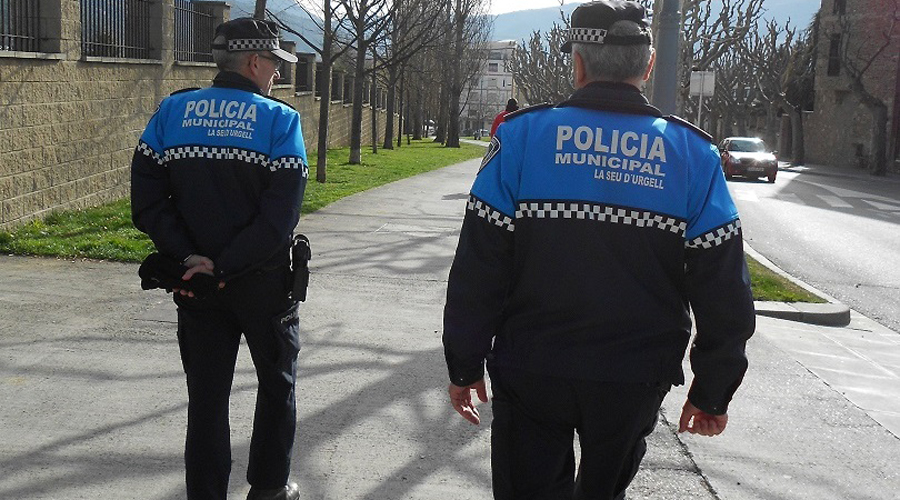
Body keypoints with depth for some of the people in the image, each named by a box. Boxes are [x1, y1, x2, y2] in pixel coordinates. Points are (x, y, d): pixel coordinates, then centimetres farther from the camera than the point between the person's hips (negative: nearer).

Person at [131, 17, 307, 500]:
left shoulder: (171, 112, 0)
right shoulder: (279, 120, -10)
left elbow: (147, 203, -7)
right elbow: (280, 216, -20)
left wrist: (189, 257, -11)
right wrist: (225, 266, -15)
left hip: (196, 285, 3)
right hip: (265, 284, -2)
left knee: (206, 395, 12)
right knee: (276, 384, 19)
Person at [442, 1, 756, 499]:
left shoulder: (521, 136, -8)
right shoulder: (693, 154, -3)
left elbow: (477, 272, -8)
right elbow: (724, 295, -2)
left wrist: (465, 367, 2)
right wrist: (712, 393, 8)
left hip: (530, 373, -1)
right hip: (635, 383, 2)